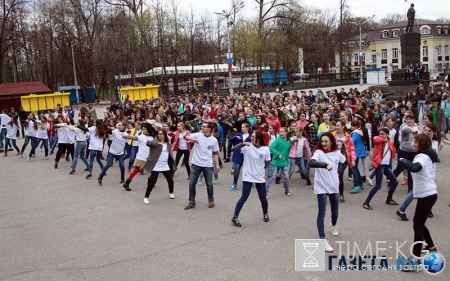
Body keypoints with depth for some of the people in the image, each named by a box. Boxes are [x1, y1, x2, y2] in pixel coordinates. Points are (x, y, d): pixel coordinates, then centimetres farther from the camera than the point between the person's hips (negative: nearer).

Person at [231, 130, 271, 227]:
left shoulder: (266, 149, -4)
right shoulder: (247, 147, -9)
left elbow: (268, 163, 7)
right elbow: (235, 148, -22)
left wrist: (265, 173, 7)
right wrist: (243, 143, -37)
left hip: (260, 177, 2)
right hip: (248, 176, -2)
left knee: (263, 198, 11)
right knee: (244, 197, -7)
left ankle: (265, 213, 40)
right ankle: (235, 218, 4)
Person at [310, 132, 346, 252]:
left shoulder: (337, 153, -1)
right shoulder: (318, 152, -15)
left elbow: (345, 162, 21)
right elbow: (312, 163, -36)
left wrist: (339, 172, 8)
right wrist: (325, 165, -49)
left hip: (334, 186, 5)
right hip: (321, 187, -5)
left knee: (335, 211, 19)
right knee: (322, 213, -9)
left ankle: (334, 226, 51)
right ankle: (323, 239, -5)